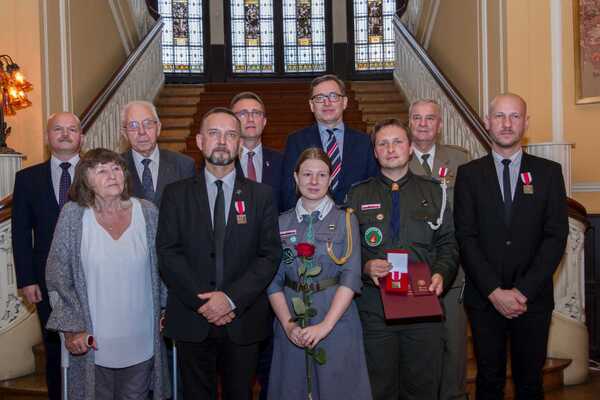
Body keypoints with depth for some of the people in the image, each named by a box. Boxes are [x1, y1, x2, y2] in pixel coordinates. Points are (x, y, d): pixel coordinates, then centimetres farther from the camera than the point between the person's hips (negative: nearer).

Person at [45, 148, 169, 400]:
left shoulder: (148, 212, -3)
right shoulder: (72, 215, -8)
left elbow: (162, 267, 7)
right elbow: (57, 277, -3)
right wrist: (71, 327, -7)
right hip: (92, 342, -1)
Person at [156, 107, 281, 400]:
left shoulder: (261, 195, 3)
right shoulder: (176, 194, 3)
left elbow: (270, 255, -3)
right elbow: (168, 253, -4)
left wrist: (231, 298, -14)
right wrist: (201, 301, -14)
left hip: (243, 321, 0)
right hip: (191, 321, 0)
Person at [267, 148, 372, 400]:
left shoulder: (345, 220, 1)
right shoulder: (282, 223, 7)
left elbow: (351, 277, -8)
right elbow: (274, 280, 3)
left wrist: (326, 325, -17)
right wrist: (288, 324, -10)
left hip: (336, 320, -2)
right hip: (291, 328, 2)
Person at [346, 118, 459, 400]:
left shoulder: (433, 192, 10)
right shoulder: (358, 196, 7)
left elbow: (448, 243, 7)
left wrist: (441, 274, -10)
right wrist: (365, 267, -14)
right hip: (374, 306, 0)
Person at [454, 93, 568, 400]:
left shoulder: (548, 172, 3)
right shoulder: (469, 174, 2)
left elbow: (556, 236, -3)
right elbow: (466, 237, -4)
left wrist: (523, 291, -11)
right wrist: (495, 291, -12)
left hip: (533, 298, 0)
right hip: (484, 298, 0)